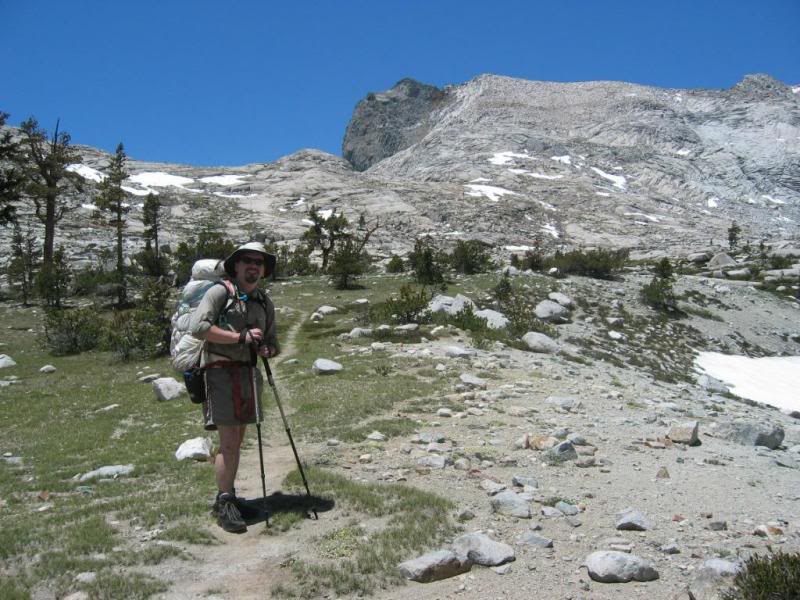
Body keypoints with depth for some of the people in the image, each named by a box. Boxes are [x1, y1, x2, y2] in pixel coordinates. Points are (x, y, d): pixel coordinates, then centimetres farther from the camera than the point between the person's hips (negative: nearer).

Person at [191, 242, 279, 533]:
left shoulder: (265, 303, 15)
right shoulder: (220, 292, -4)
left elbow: (272, 342, 20)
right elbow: (199, 327, -17)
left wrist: (267, 349, -5)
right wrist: (241, 337, -17)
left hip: (250, 374, 7)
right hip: (222, 371, -7)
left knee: (237, 441, 13)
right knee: (229, 442, -10)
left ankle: (226, 497, 26)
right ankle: (224, 504, 0)